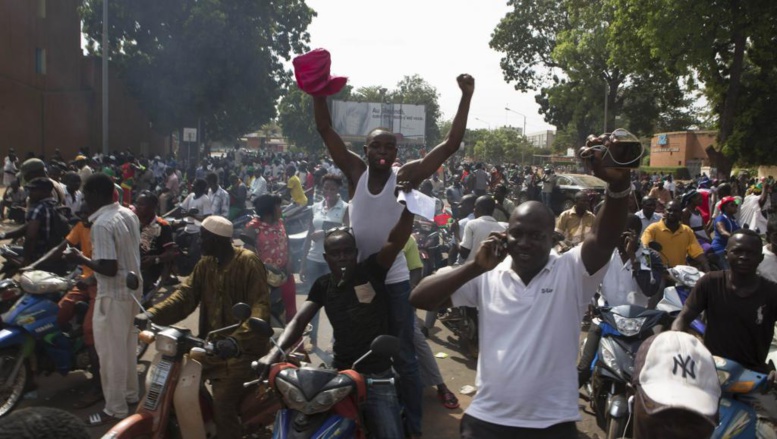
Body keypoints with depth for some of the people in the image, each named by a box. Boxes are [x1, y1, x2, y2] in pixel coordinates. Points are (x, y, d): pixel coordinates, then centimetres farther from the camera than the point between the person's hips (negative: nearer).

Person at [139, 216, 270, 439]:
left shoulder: (248, 262, -15)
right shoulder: (205, 263, 9)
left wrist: (237, 339, -41)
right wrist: (152, 314, -17)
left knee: (223, 403, -18)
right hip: (213, 342, 8)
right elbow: (186, 294, -1)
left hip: (244, 346, -8)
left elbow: (260, 307, -26)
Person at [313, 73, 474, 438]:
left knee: (403, 357, 8)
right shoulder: (355, 172, -5)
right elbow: (325, 130, -7)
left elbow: (451, 145, -13)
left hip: (394, 279, -2)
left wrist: (466, 97, -19)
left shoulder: (406, 176, -9)